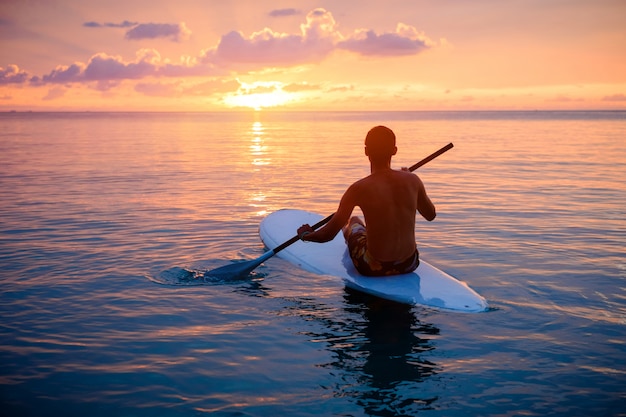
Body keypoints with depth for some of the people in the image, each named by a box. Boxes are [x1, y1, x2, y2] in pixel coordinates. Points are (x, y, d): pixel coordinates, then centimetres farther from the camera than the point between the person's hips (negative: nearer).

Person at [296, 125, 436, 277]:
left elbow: (329, 234, -14)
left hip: (374, 268, -3)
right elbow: (431, 215, 12)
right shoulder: (412, 180, -7)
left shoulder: (359, 189, -17)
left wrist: (305, 234, 9)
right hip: (409, 264, 3)